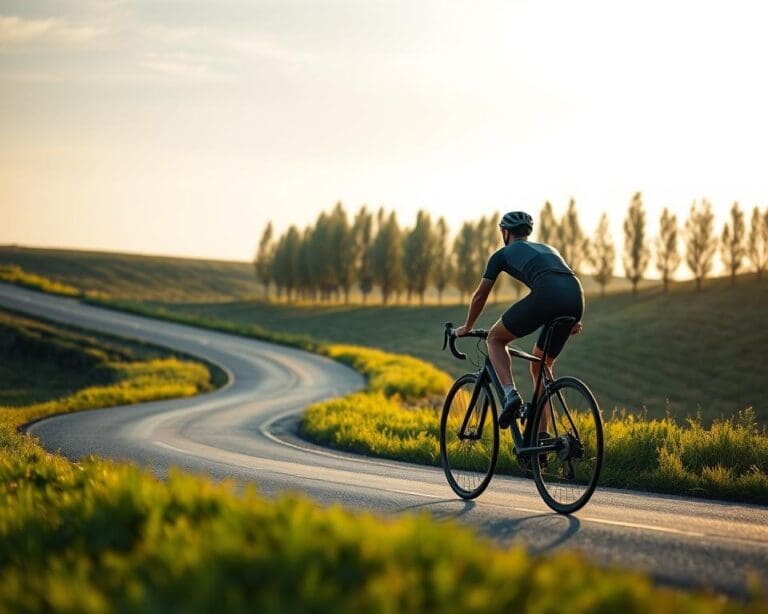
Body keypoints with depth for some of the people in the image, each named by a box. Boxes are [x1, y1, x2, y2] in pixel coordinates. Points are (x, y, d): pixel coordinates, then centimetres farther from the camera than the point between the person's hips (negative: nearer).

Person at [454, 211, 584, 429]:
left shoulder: (503, 254, 24)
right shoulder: (547, 248, 38)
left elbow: (480, 296, 30)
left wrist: (467, 327, 44)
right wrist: (573, 319, 50)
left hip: (546, 296, -5)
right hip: (576, 299, 5)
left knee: (495, 338, 19)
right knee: (541, 366, 24)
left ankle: (510, 393, -5)